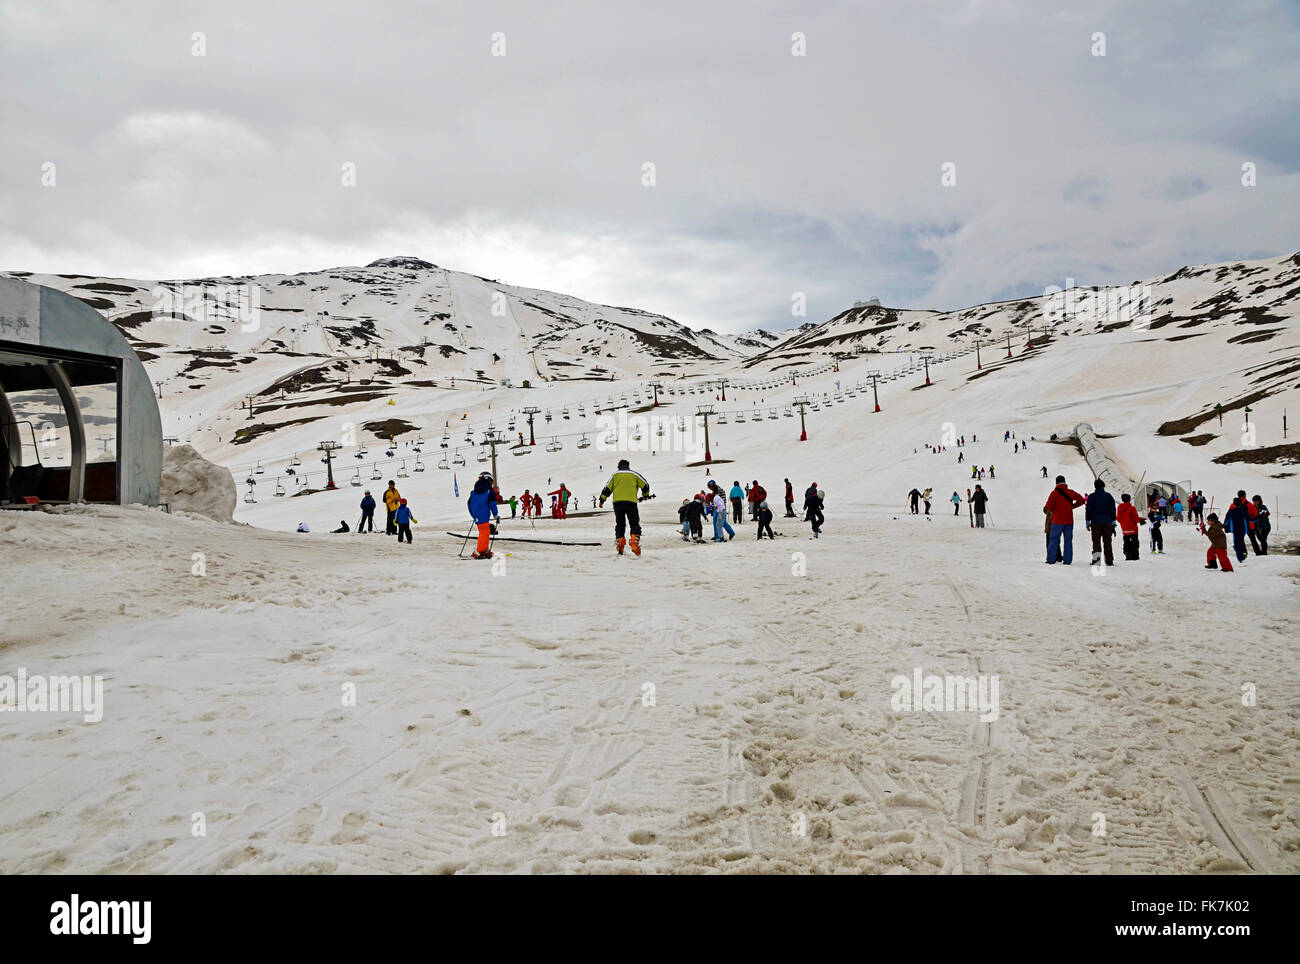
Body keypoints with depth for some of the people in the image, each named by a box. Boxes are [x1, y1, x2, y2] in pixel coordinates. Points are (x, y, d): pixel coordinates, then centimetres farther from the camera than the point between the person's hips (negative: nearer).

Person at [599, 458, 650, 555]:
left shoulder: (615, 474, 14)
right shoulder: (634, 474, 12)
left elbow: (607, 488, 8)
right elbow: (645, 485, 15)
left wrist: (602, 500, 12)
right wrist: (645, 495, 32)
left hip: (617, 502, 1)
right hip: (631, 502, -1)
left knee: (619, 525, 14)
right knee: (635, 525, 5)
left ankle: (620, 543, 4)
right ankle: (635, 544, -13)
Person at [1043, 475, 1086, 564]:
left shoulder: (1054, 493, -8)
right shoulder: (1070, 492, 3)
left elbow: (1048, 507, -12)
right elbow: (1081, 500, 9)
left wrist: (1049, 509, 10)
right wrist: (1072, 506, 13)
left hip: (1057, 521, -3)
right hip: (1069, 521, 3)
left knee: (1053, 539, 2)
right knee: (1068, 540, 8)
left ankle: (1051, 560, -2)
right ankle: (1067, 560, 5)